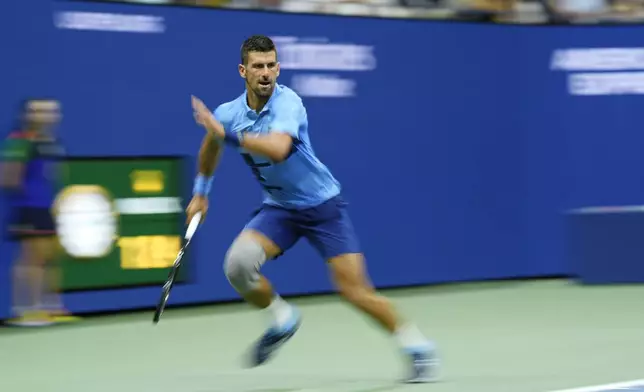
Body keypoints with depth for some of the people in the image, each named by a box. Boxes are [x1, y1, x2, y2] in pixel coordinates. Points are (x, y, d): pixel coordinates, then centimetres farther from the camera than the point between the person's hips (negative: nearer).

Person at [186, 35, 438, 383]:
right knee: (238, 263, -22)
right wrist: (201, 192, 23)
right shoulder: (228, 114, -6)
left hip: (322, 204, -4)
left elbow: (278, 149, -43)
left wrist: (228, 134, -43)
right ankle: (281, 319, 5)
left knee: (355, 289, -10)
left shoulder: (288, 103, -24)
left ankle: (417, 347, 9)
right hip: (278, 208, 5)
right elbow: (211, 146, 19)